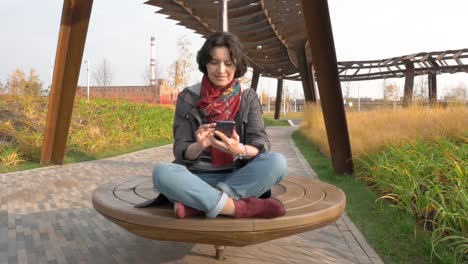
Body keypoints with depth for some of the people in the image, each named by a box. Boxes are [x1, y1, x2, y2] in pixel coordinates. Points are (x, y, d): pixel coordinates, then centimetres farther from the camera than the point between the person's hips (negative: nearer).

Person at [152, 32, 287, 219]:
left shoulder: (249, 98, 4)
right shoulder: (187, 98, 1)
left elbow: (261, 145, -6)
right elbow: (181, 151, -3)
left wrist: (239, 150, -29)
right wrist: (198, 146, -26)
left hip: (239, 179, 1)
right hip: (198, 179, 0)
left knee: (277, 162, -26)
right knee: (161, 173, -30)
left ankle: (197, 204, -27)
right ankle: (244, 208, -29)